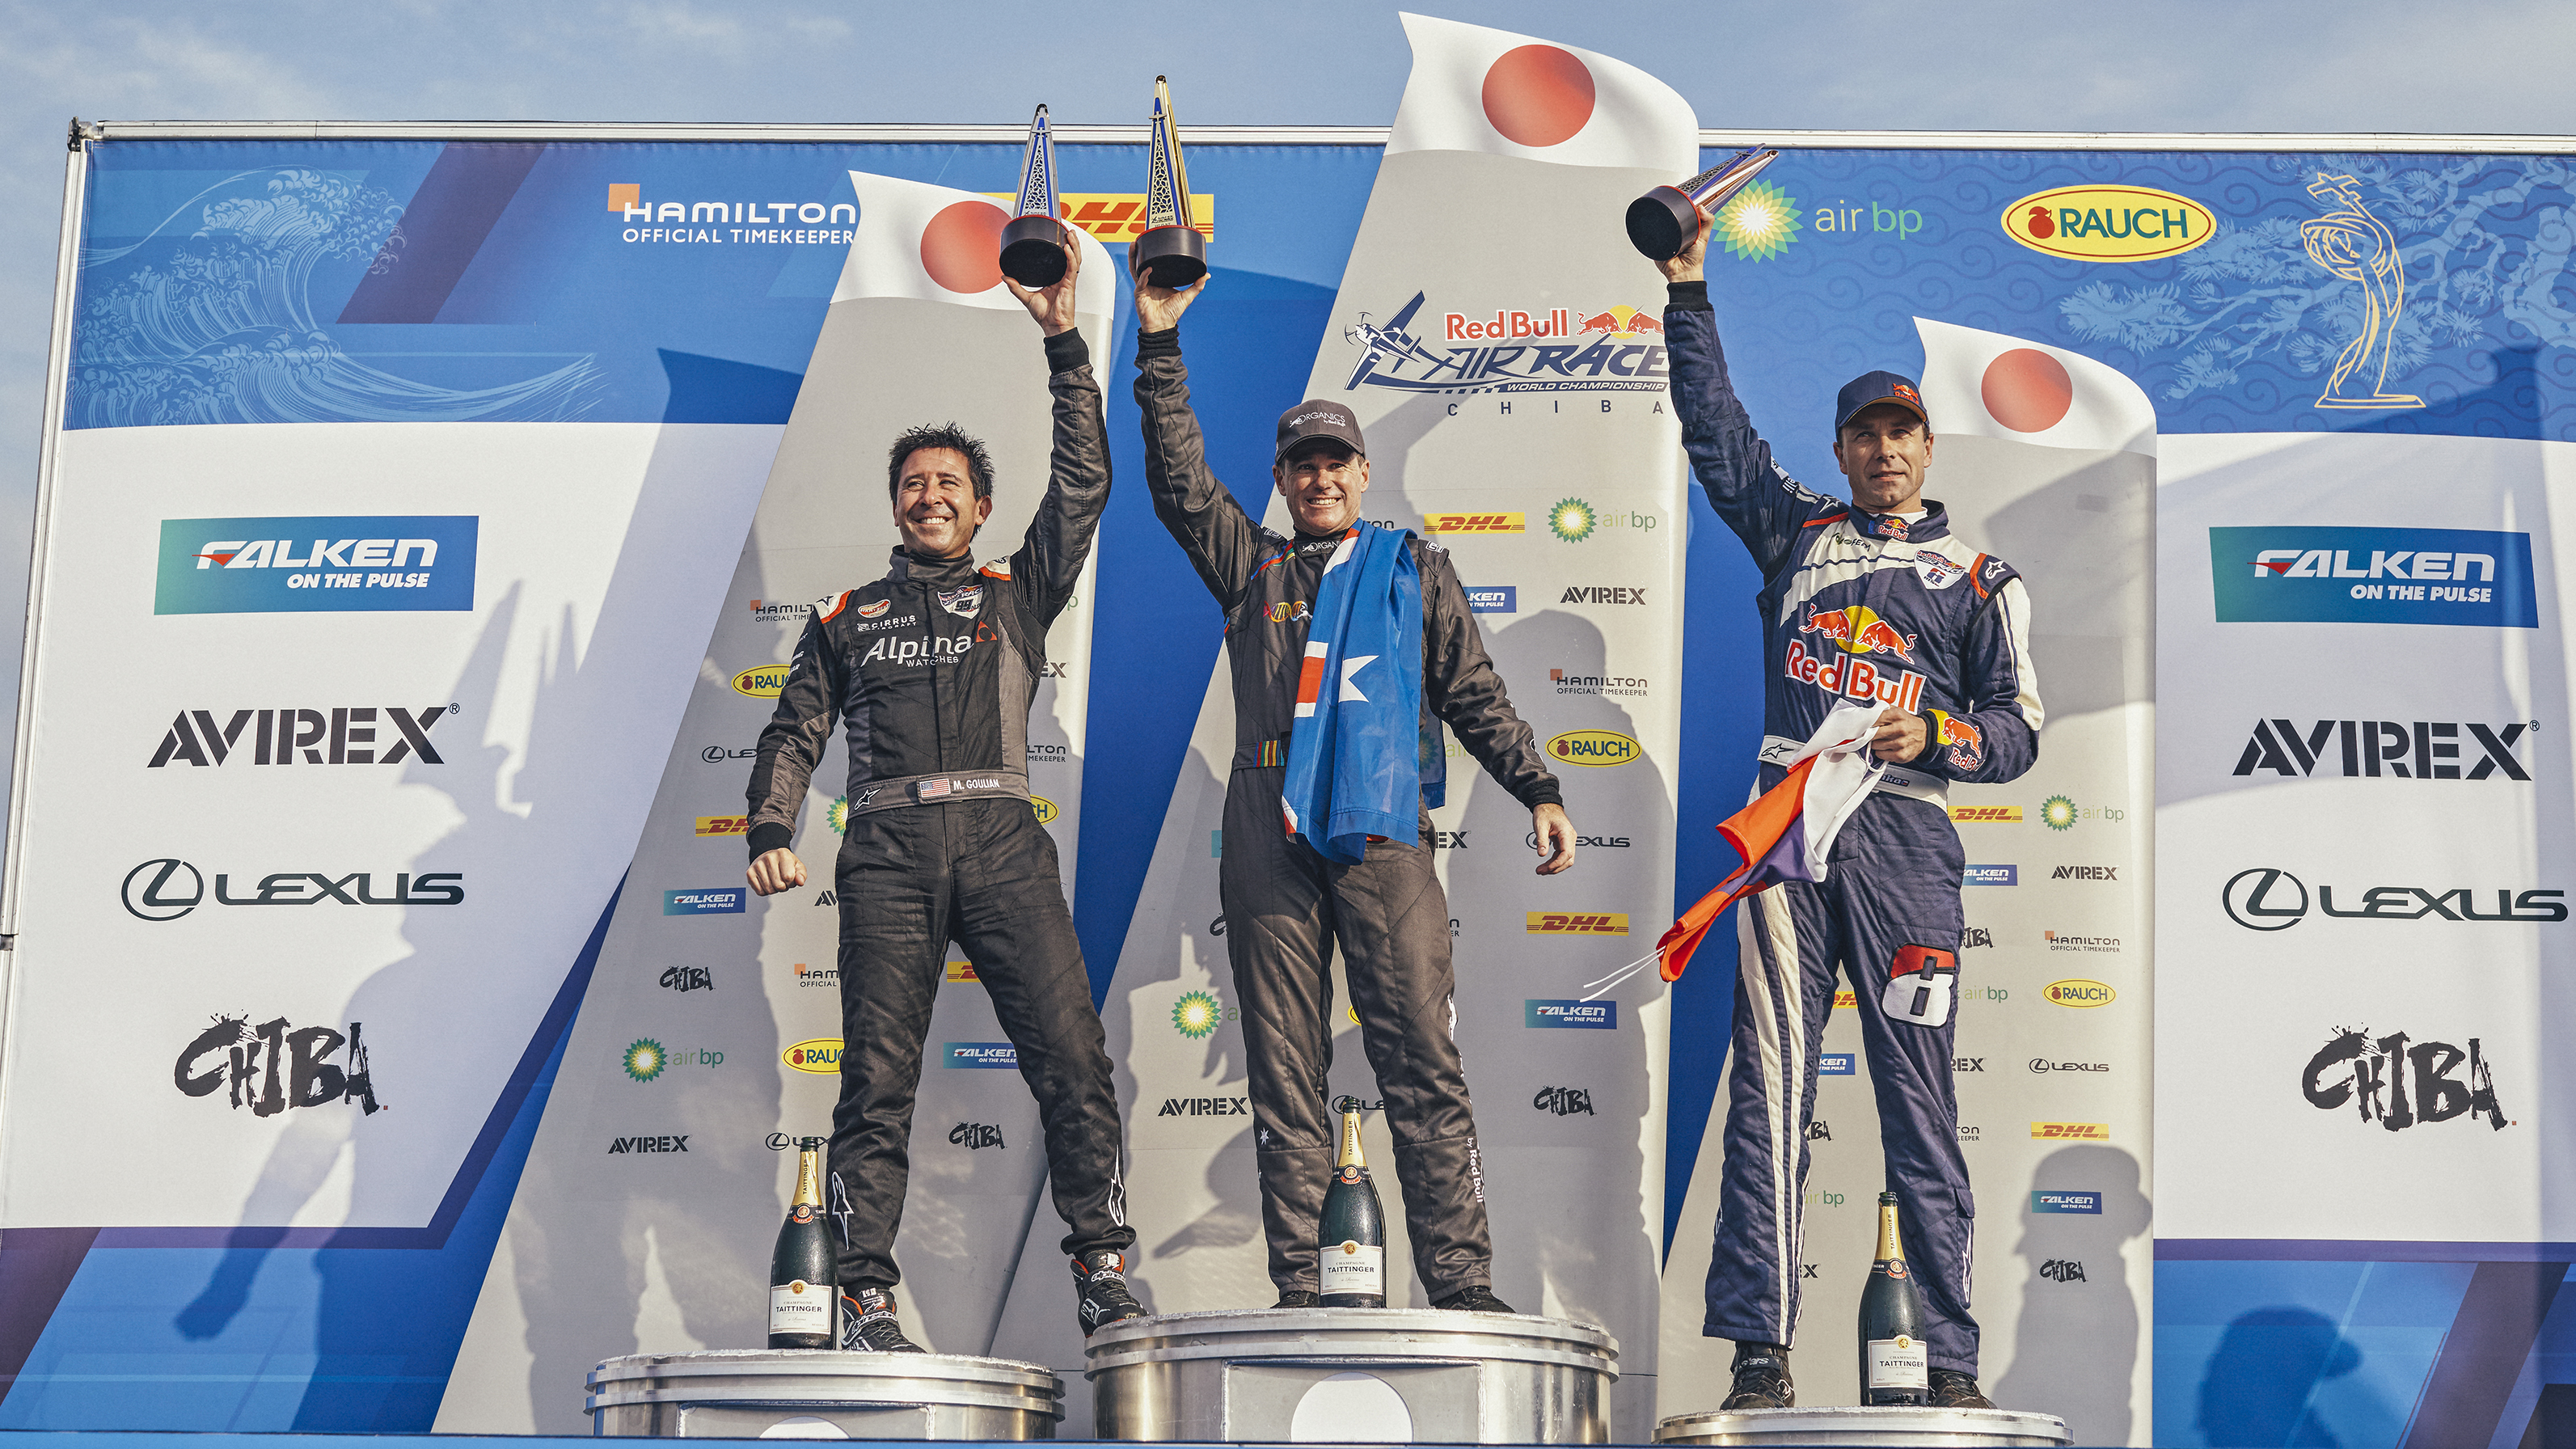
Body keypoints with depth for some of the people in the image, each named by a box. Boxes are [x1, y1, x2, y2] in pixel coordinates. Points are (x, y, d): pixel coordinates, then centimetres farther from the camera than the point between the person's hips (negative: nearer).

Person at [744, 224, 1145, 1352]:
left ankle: (1103, 1272, -6)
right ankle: (865, 1301, -5)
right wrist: (771, 832, -1)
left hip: (1001, 842, 0)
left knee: (1071, 1055, -10)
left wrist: (1063, 341, 3)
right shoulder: (848, 617, 22)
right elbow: (794, 730, 17)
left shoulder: (1018, 592, 18)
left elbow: (1083, 483, 8)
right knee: (878, 1079, -4)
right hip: (887, 847, 0)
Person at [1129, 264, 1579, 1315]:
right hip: (1270, 835, 1)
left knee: (1424, 1061, -8)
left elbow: (1472, 693, 15)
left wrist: (1538, 790, 5)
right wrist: (1160, 345, 1)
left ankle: (1461, 1286, -8)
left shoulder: (1415, 568, 18)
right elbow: (1179, 485, 7)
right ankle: (1297, 1295, 2)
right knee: (1285, 1072, 0)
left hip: (1385, 828, -1)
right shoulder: (1252, 566, 18)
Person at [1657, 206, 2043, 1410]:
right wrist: (1687, 289, 16)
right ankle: (1759, 1349, -6)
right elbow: (1714, 429, 20)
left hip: (1905, 836, -1)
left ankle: (1950, 1359, -1)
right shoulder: (1795, 532, 20)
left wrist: (1934, 735, -7)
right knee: (1768, 1084, -5)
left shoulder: (1975, 576, 16)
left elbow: (2019, 728, 12)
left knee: (1919, 1096, -4)